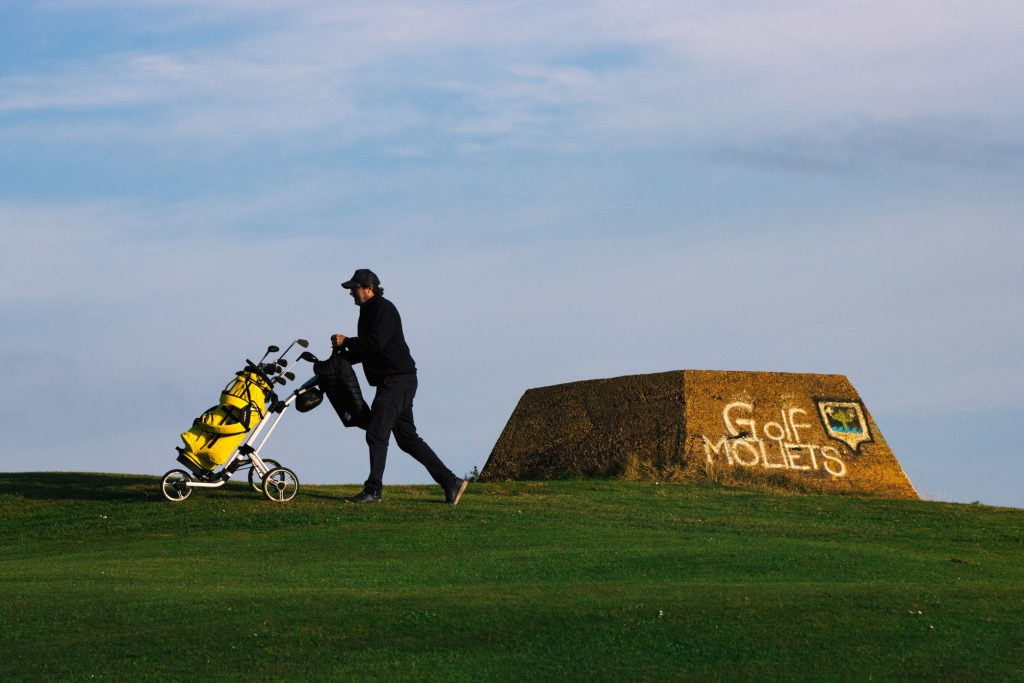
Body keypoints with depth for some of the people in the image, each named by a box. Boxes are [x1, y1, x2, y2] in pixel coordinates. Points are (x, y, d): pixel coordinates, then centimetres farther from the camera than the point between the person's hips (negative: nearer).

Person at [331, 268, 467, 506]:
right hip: (393, 381, 10)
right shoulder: (369, 311, 21)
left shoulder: (383, 308, -11)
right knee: (407, 437, 10)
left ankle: (373, 490, -12)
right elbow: (366, 349, 26)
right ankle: (451, 482, 10)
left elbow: (374, 343, -23)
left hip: (397, 380, -10)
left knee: (376, 433, -12)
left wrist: (346, 342, -12)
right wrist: (341, 357, 12)